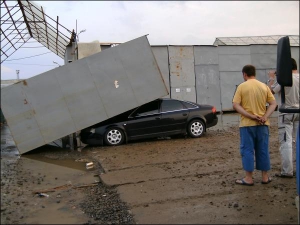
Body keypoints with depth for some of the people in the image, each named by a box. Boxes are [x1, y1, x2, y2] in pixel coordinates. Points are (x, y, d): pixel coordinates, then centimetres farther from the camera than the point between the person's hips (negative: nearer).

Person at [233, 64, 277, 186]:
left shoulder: (242, 86, -5)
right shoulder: (264, 86, 6)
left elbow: (235, 105, -13)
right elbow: (273, 103, 1)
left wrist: (251, 116, -16)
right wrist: (265, 117, -9)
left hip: (247, 124, -3)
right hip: (262, 124, 4)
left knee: (248, 150, 3)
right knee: (263, 150, 12)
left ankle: (248, 178, 7)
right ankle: (265, 177, 19)